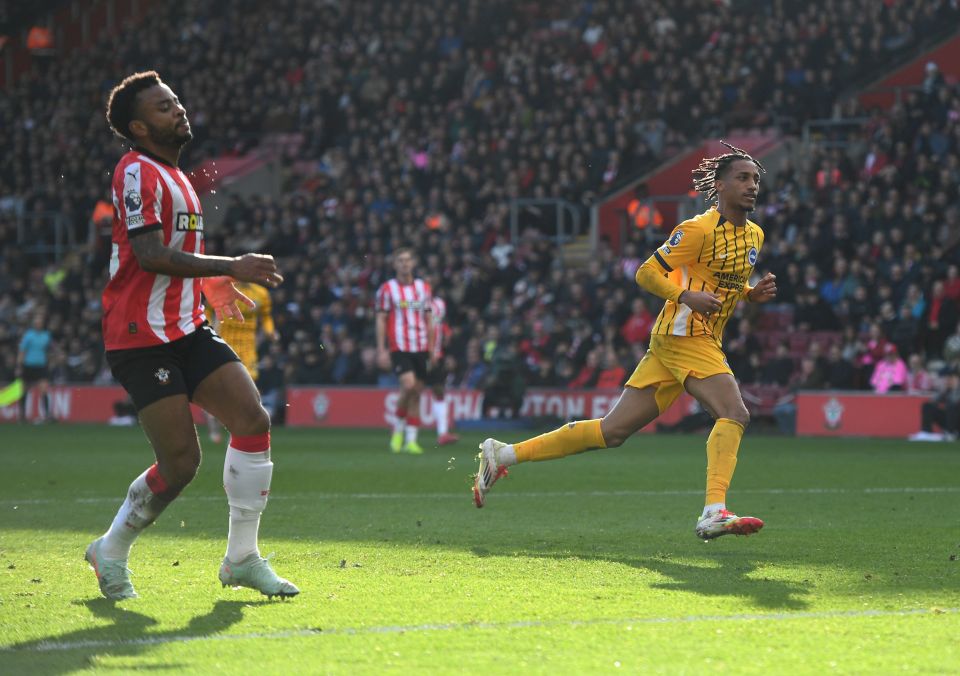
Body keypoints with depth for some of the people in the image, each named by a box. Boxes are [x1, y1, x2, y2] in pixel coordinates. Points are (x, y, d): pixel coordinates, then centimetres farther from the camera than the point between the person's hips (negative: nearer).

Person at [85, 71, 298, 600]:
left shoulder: (173, 177, 20)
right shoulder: (138, 173, -12)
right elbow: (149, 256, -24)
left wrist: (211, 284, 22)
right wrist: (230, 268, -23)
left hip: (185, 329, 9)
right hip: (142, 338, -9)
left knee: (253, 421, -5)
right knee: (181, 463, -10)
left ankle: (241, 558, 3)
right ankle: (110, 552, 13)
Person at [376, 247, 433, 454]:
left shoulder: (423, 287, 11)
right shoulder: (387, 288, 0)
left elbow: (428, 319, 16)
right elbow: (381, 320, 0)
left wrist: (432, 348, 11)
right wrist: (381, 350, -6)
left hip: (420, 348, 4)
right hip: (399, 347, -4)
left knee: (417, 393, 3)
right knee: (409, 385, -22)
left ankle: (411, 440, 7)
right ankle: (398, 429, -1)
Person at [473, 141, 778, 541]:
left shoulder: (754, 235, 15)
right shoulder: (700, 228, -11)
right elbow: (647, 273, -8)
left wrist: (753, 294, 7)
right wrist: (687, 296, -23)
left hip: (705, 341, 8)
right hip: (683, 336, -8)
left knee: (613, 430, 7)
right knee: (734, 414, -23)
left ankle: (502, 455, 13)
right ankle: (714, 512, -31)